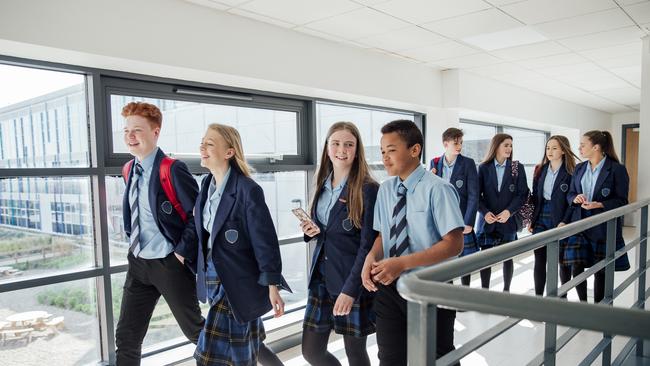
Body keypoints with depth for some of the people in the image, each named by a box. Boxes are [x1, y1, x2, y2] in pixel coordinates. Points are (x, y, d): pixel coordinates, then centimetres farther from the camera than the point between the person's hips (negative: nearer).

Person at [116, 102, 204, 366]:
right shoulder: (129, 170, 7)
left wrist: (183, 251, -16)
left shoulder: (172, 170, -17)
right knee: (126, 337, 10)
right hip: (138, 263, 7)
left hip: (168, 263, -6)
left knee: (195, 330, 12)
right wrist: (133, 242, 12)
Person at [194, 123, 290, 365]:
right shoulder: (207, 185, 5)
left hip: (238, 282, -8)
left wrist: (272, 287, -15)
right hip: (213, 277, 8)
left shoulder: (248, 190, -18)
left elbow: (265, 241, -17)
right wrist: (201, 271, 17)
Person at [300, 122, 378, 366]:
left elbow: (368, 244, -14)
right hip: (322, 277, 6)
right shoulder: (323, 186, 8)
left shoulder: (368, 189, -12)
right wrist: (313, 230, -4)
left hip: (353, 282, -6)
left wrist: (351, 289, -18)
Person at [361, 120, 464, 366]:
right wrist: (372, 257, -12)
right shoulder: (385, 190, 2)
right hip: (389, 287, 5)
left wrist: (404, 263, -26)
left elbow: (453, 244, -19)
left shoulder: (437, 189, -17)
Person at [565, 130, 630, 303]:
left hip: (604, 227, -4)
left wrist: (599, 204, -22)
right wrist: (576, 198, -10)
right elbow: (570, 193, 12)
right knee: (576, 266, 2)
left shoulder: (617, 169, -8)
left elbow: (621, 201, -7)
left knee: (600, 270, 7)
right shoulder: (579, 168, 8)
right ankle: (583, 304, 21)